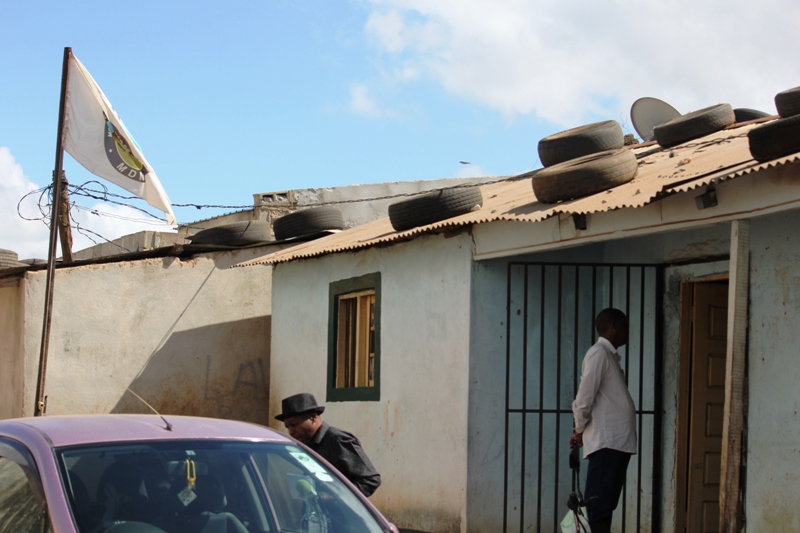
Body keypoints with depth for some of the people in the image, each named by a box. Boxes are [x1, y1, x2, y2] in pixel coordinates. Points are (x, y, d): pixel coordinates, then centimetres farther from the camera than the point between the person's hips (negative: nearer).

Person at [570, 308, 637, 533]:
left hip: (617, 441, 9)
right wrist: (580, 429, -2)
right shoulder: (599, 353, -8)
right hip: (605, 441, -9)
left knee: (606, 505, 9)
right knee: (599, 505, -11)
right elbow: (585, 395, -14)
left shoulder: (610, 356, 22)